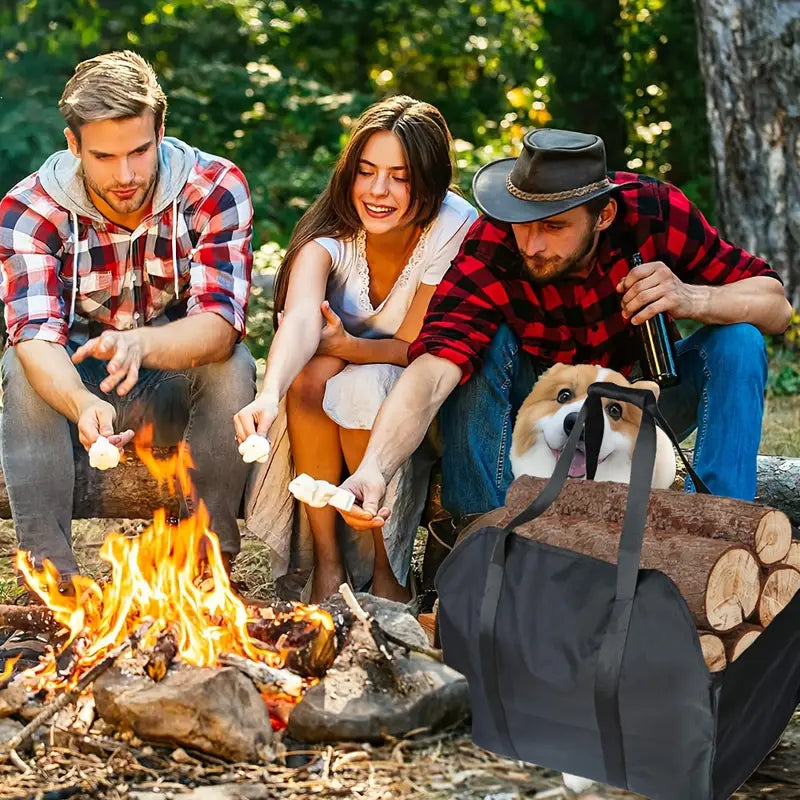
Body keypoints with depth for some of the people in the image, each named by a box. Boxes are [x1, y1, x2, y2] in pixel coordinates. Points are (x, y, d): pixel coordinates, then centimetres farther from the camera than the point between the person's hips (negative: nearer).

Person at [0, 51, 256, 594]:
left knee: (233, 364, -31)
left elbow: (222, 323, -30)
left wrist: (141, 345, -53)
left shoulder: (216, 189, -20)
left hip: (181, 386, 0)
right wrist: (83, 406, -54)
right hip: (77, 385, 1)